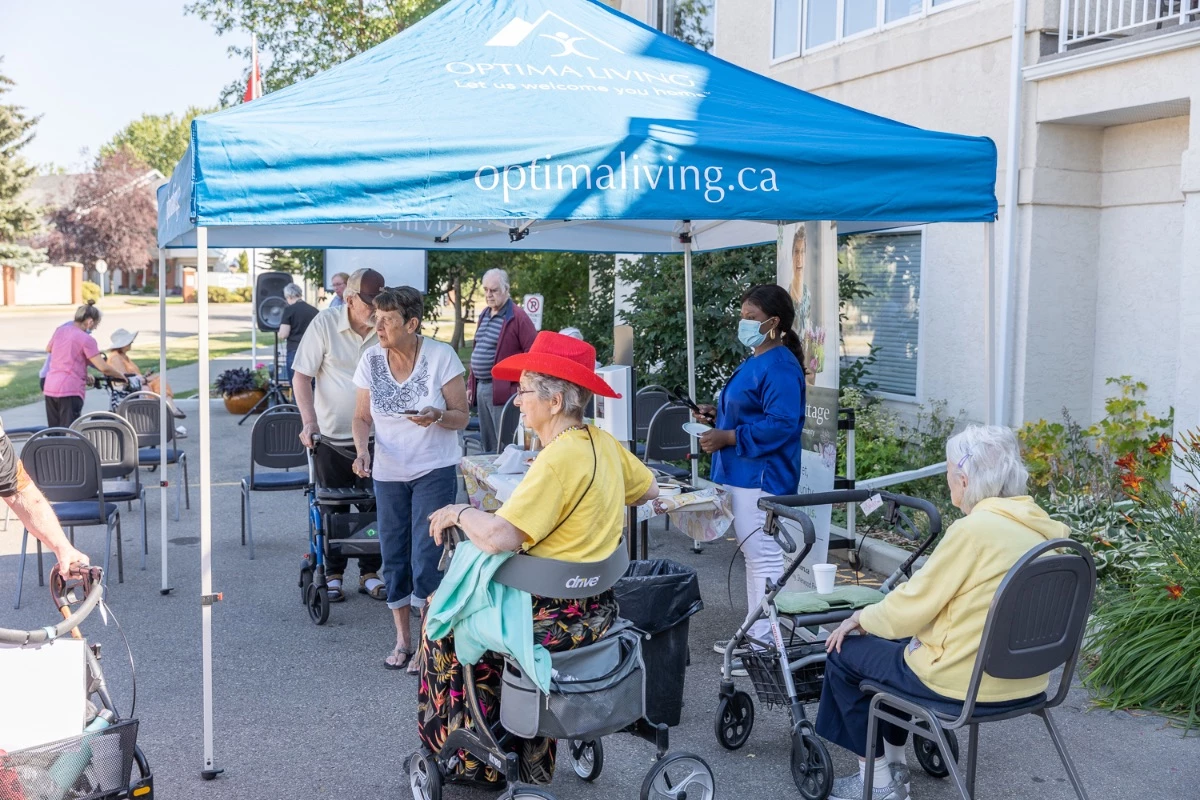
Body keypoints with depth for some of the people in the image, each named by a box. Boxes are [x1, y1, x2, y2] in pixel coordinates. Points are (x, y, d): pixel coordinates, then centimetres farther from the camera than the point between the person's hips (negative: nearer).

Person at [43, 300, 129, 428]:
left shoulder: (60, 330, 9)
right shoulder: (86, 339, -11)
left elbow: (48, 349, 30)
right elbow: (104, 368, -15)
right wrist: (122, 376, 0)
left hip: (49, 388, 7)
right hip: (70, 390, -7)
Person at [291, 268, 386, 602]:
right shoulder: (325, 324, -10)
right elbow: (302, 377, -8)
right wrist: (309, 422, -19)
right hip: (331, 436, -1)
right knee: (334, 510, 9)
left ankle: (370, 573, 22)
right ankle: (332, 574, 23)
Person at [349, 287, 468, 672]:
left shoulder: (441, 356, -13)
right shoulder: (371, 360, -4)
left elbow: (461, 417, -8)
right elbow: (362, 417, 4)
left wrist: (437, 416, -29)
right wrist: (362, 450, -15)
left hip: (434, 471, -4)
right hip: (388, 472, 4)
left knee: (426, 559, -7)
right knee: (393, 557, 10)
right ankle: (402, 639, 26)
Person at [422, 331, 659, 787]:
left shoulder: (559, 459, -24)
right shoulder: (602, 443, 2)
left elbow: (497, 536, -31)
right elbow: (648, 489, 20)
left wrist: (459, 513, -12)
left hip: (560, 620, -8)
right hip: (597, 608, 9)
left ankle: (472, 756, 25)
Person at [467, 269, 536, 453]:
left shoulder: (518, 317, -9)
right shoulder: (484, 315, 16)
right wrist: (471, 385, 18)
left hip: (503, 390, -8)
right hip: (481, 388, 8)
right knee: (487, 446, 13)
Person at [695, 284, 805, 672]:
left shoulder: (780, 367, -17)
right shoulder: (756, 361, 16)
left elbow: (781, 425, -25)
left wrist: (726, 438, -22)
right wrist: (718, 414, 10)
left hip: (761, 479, -11)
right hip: (743, 476, 11)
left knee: (764, 559, -6)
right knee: (754, 556, 17)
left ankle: (767, 647, 1)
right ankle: (755, 635, 27)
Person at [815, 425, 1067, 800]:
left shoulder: (973, 530, -22)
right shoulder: (1039, 526, 3)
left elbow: (910, 607, -16)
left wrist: (860, 618, 3)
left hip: (969, 678, -8)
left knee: (843, 655, 11)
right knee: (894, 644, 29)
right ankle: (895, 765, 35)